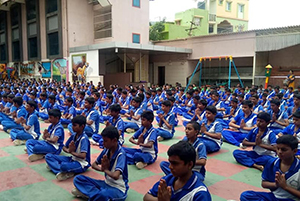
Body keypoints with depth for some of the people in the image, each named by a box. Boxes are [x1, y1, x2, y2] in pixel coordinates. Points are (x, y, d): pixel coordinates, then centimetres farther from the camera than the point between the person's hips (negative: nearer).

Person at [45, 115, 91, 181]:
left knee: (64, 165, -40)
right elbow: (64, 147, 10)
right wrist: (68, 150, -13)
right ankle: (63, 172, -19)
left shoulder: (84, 138, -19)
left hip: (82, 163, -9)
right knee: (48, 156, -1)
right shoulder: (73, 135, 3)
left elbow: (83, 156, -26)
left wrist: (72, 152, -12)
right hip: (72, 159, 9)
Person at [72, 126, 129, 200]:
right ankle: (98, 194, -20)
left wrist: (105, 170, -11)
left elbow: (115, 176, -33)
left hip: (118, 189, -8)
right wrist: (102, 169, -12)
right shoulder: (106, 150, 0)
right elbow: (94, 165, 11)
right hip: (106, 183, 8)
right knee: (78, 179, -4)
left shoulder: (121, 154, -21)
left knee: (103, 194, -42)